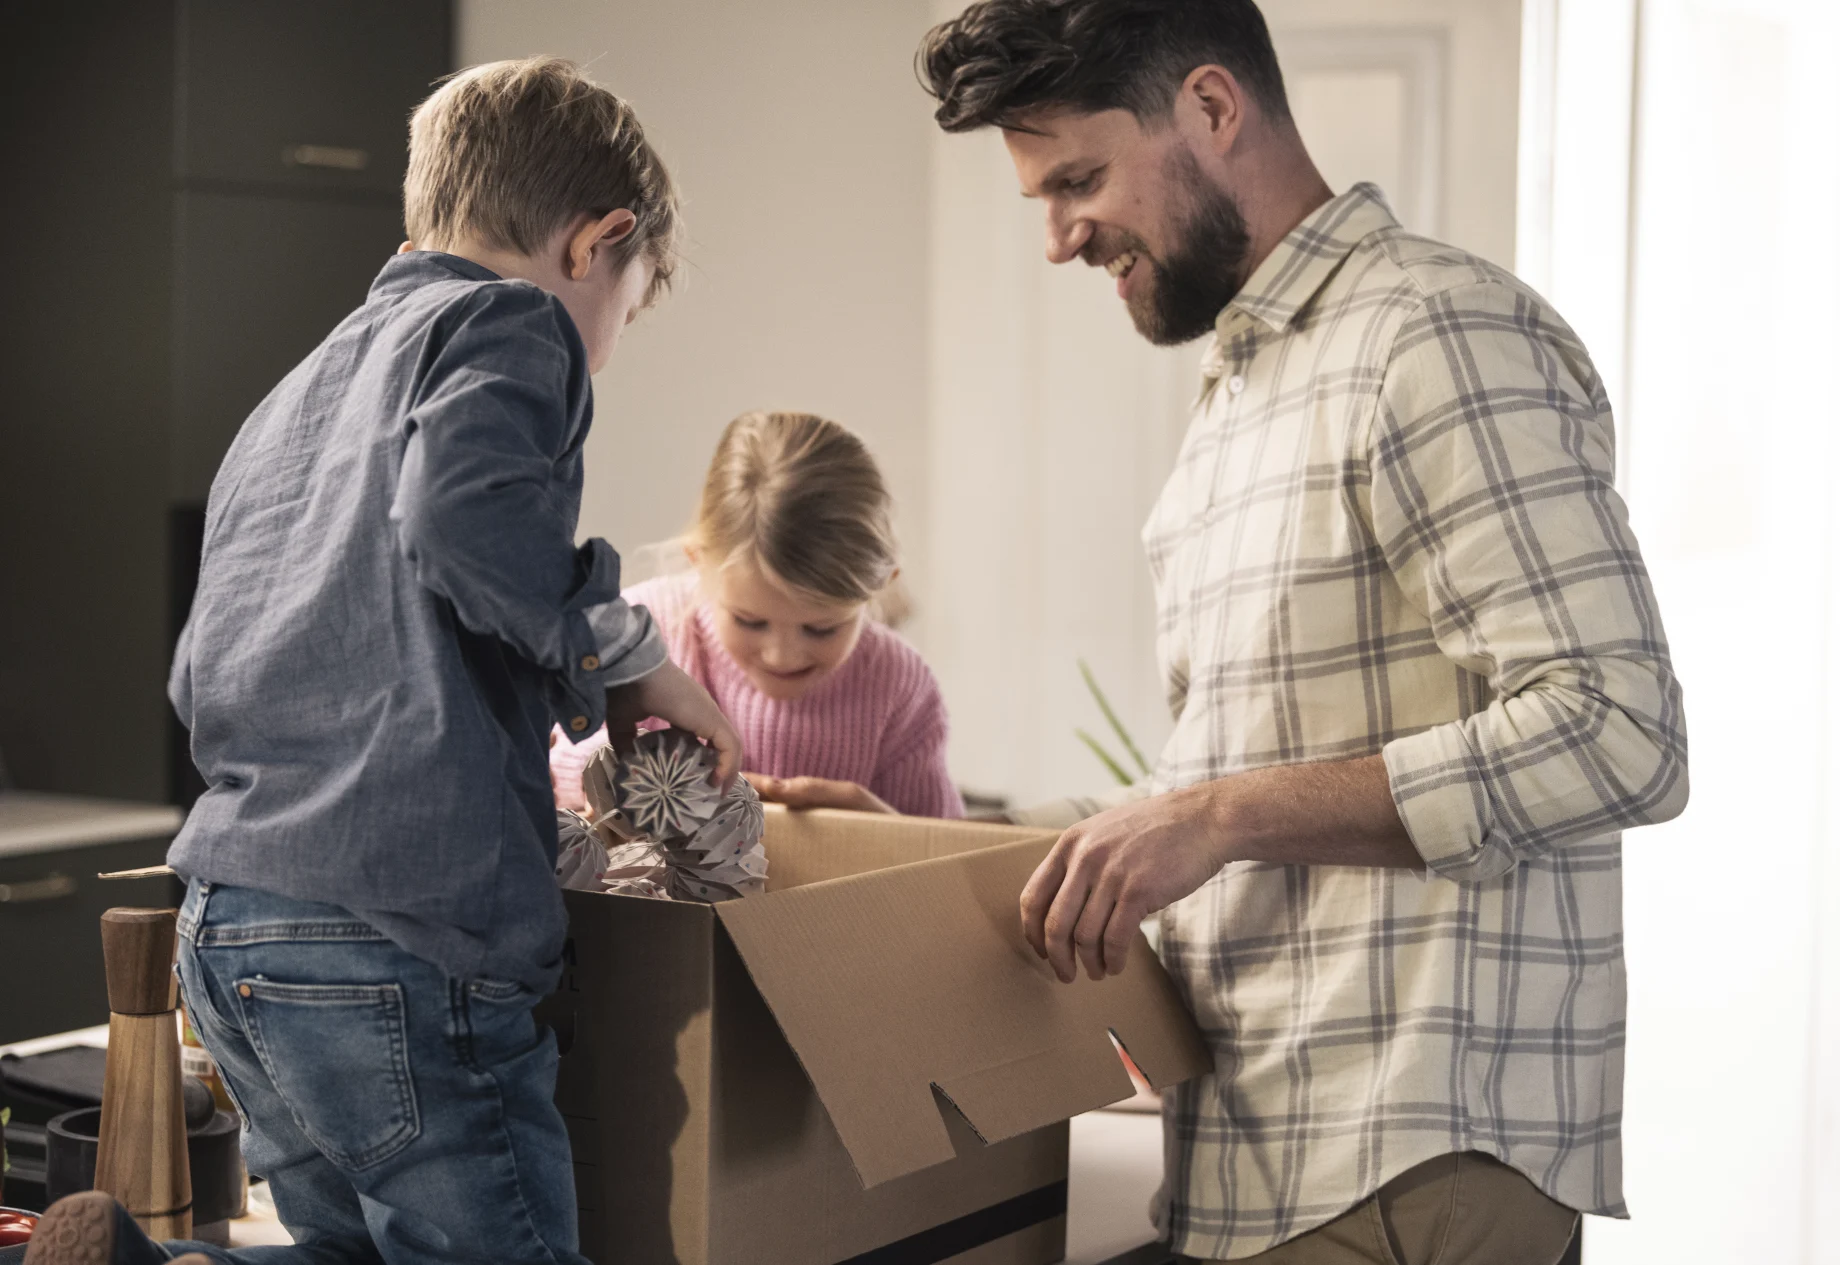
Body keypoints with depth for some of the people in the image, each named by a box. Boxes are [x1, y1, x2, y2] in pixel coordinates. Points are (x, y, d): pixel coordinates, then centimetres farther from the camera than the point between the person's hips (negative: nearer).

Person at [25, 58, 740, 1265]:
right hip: (395, 932, -8)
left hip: (225, 923, 9)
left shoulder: (296, 393, 25)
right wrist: (624, 657, -8)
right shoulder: (509, 328, 0)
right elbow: (461, 509, -23)